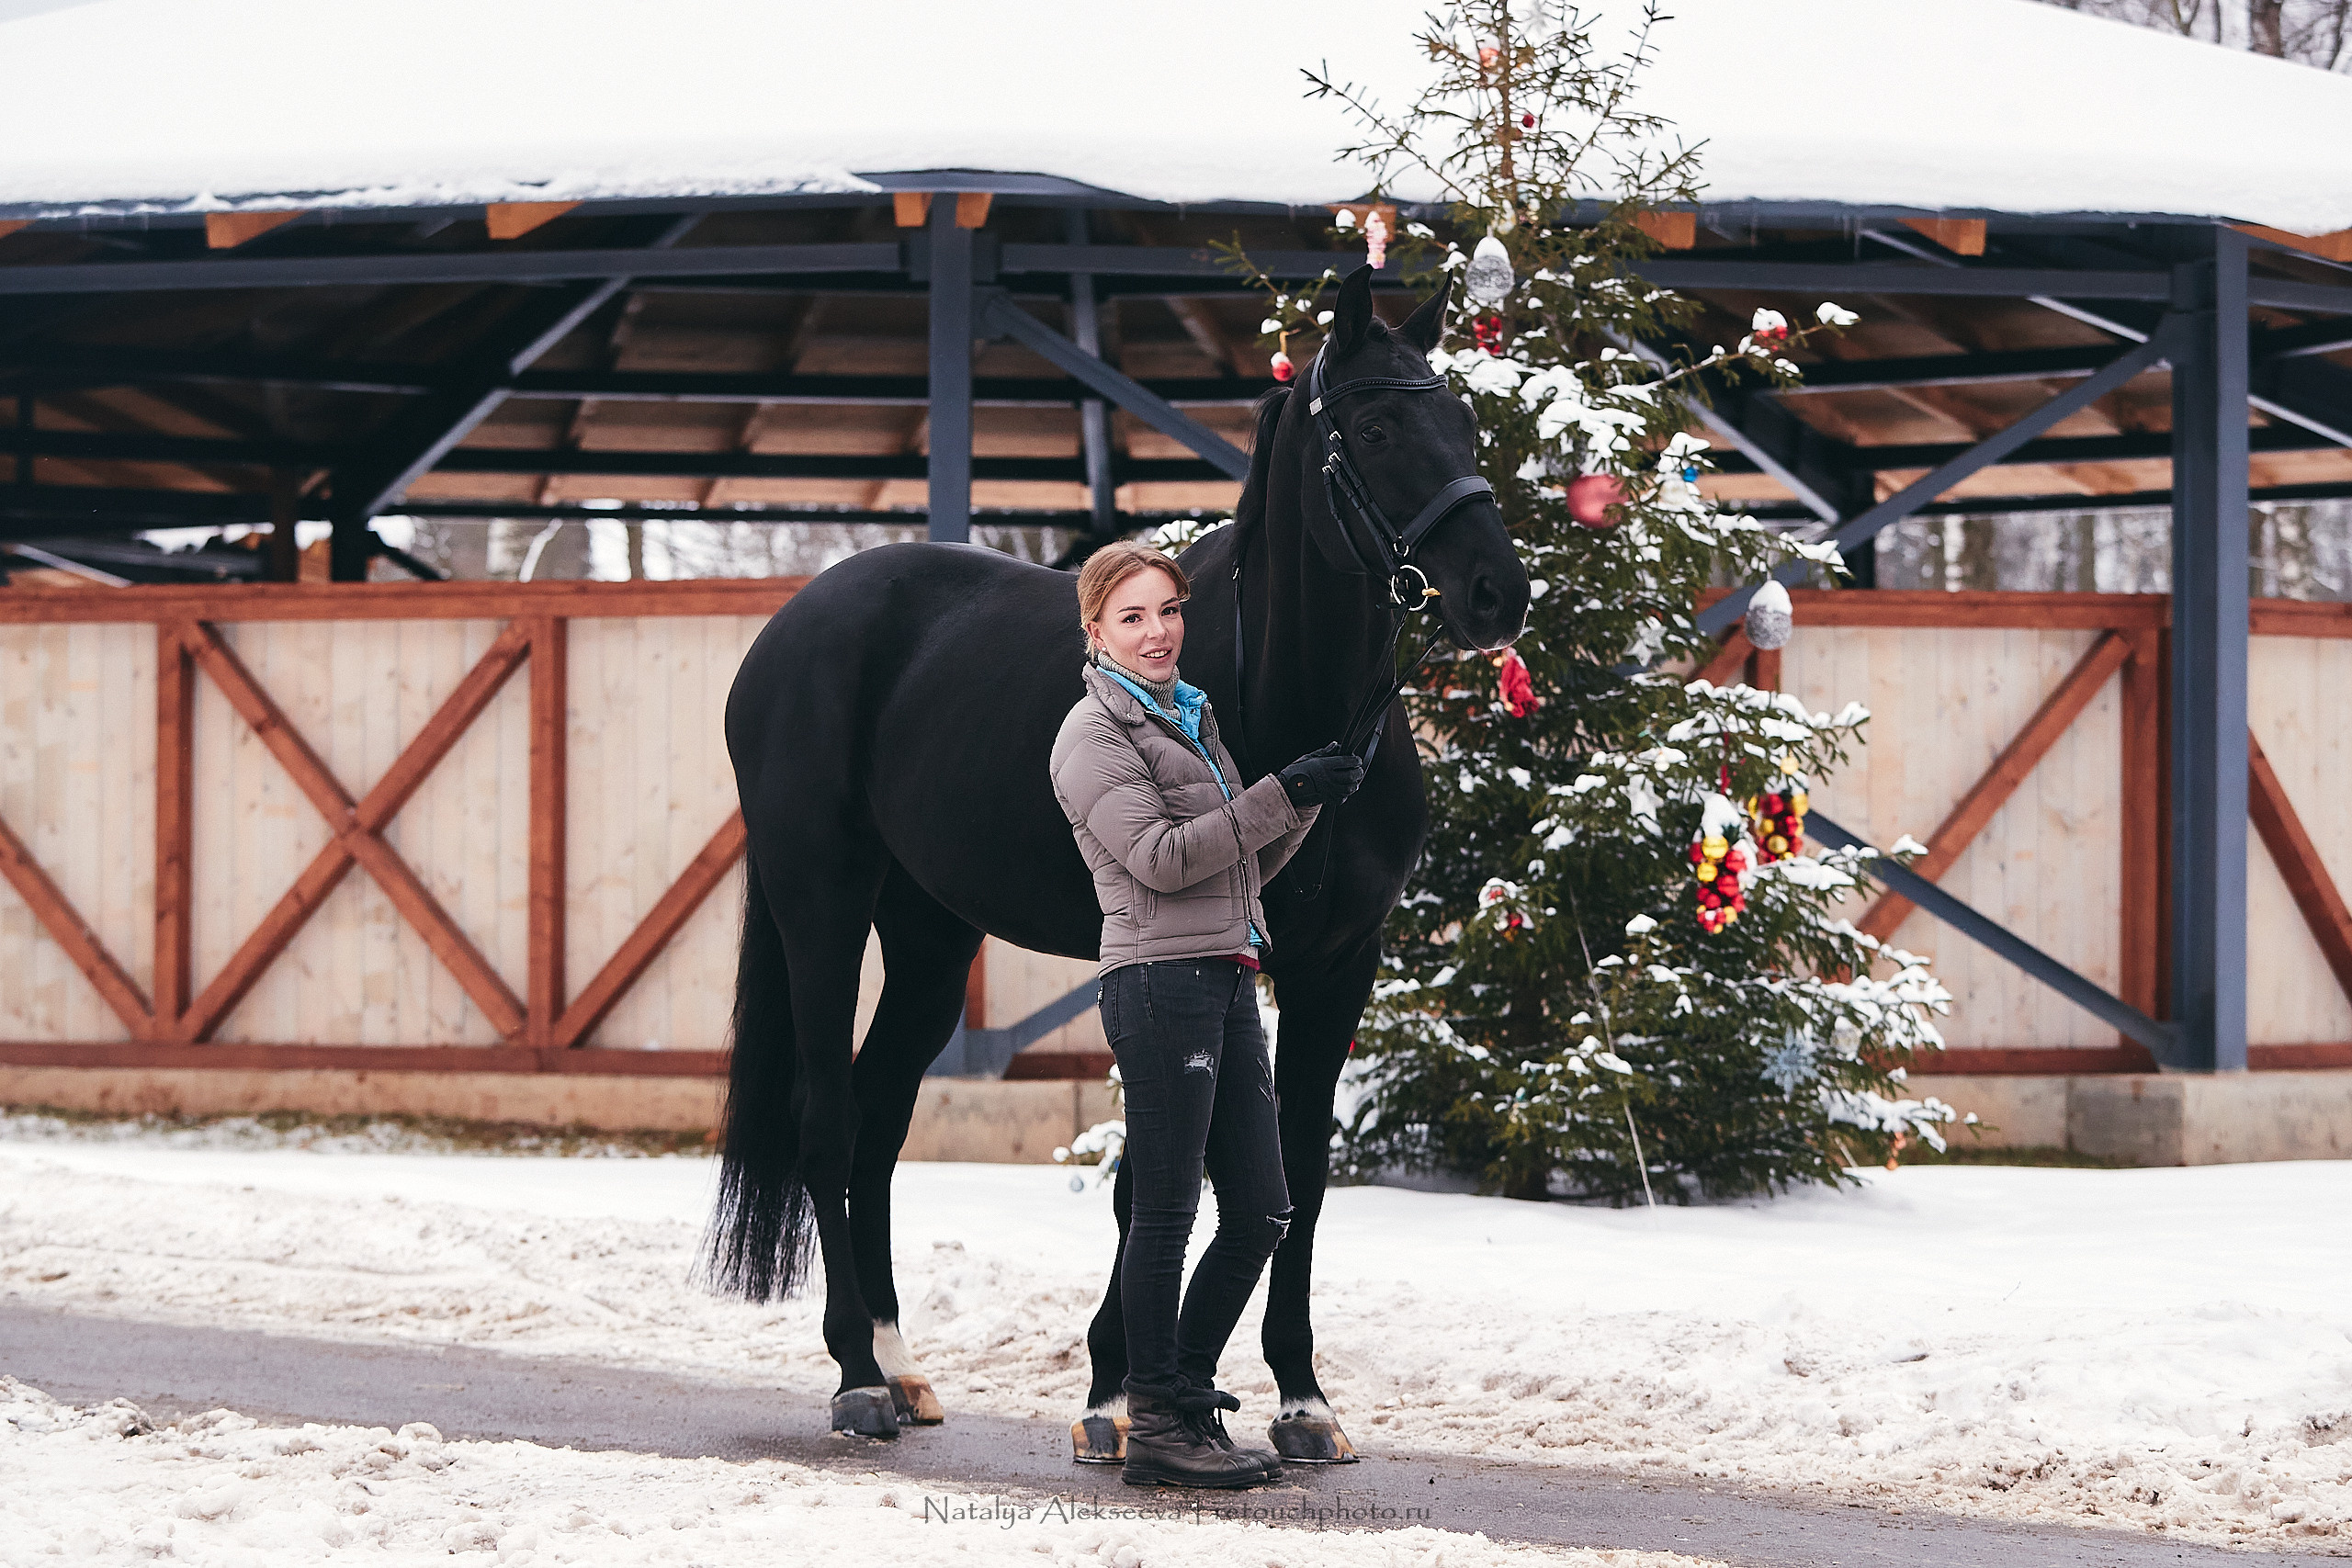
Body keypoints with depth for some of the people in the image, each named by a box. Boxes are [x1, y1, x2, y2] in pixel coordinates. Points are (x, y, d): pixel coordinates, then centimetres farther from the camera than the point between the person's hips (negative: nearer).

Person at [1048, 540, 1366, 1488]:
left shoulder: (1191, 718, 22)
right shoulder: (1095, 734, -4)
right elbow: (1158, 857, -16)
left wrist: (1306, 803, 7)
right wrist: (1283, 796, -18)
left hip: (1227, 981, 9)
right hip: (1161, 977, -9)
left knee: (1260, 1210, 8)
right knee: (1166, 1211, -6)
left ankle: (1188, 1400, 18)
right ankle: (1157, 1429, -2)